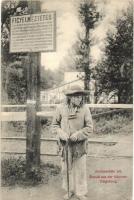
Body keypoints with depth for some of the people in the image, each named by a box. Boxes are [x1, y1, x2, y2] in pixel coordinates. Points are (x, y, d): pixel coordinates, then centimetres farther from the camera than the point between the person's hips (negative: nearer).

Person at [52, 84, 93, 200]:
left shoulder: (85, 108, -10)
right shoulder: (61, 108, -6)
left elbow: (89, 128, -8)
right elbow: (55, 124, 4)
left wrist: (76, 135, -18)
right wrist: (61, 133, -12)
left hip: (80, 145, -1)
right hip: (65, 144, 2)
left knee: (80, 169, 5)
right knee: (66, 168, 12)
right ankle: (70, 190, 33)